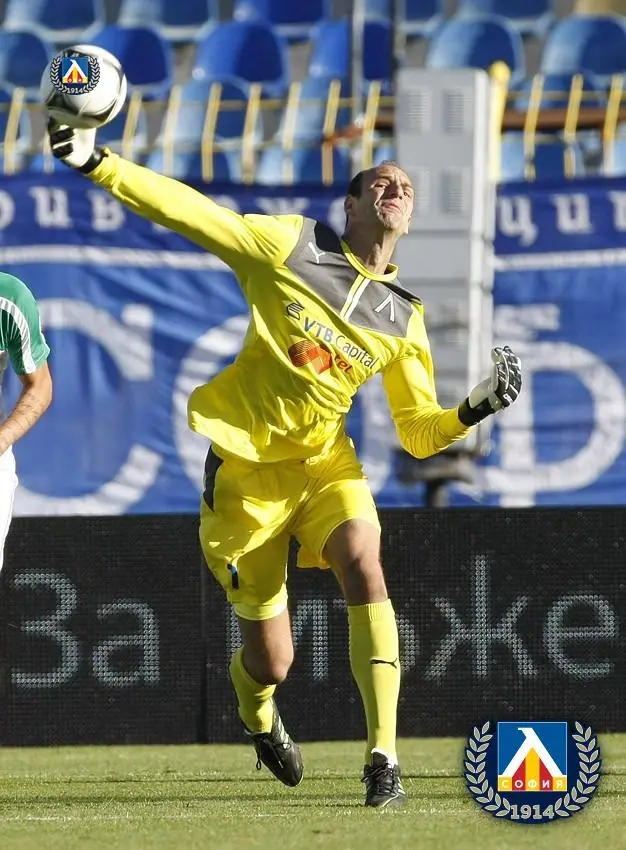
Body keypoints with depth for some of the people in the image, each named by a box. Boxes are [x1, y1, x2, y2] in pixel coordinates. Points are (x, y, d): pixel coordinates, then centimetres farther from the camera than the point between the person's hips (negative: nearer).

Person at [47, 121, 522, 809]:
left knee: (364, 566, -30)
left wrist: (477, 408, -13)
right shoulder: (289, 246, -2)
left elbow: (419, 433, 7)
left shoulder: (403, 318, 6)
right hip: (246, 464, -2)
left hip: (325, 462, 2)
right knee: (271, 660, -2)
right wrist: (98, 164, -14)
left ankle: (382, 760, -29)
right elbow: (187, 211, -4)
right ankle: (257, 715, 39)